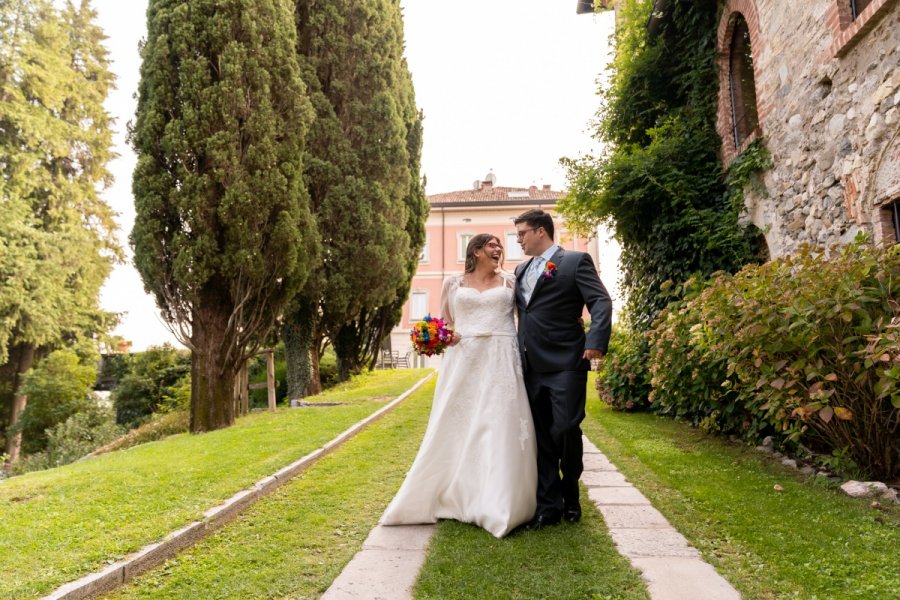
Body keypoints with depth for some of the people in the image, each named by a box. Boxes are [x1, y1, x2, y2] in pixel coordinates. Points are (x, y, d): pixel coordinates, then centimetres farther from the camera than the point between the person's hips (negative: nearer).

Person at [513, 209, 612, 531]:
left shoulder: (576, 261, -1)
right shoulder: (521, 270, 18)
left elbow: (601, 302, -10)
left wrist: (596, 341, -24)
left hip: (566, 364, -6)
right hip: (532, 367, 6)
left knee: (566, 430, -4)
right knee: (541, 438, 8)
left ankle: (570, 495, 22)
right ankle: (549, 505, 18)